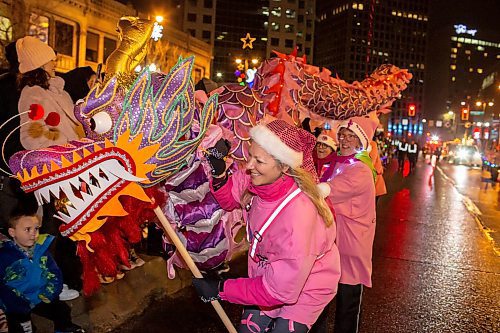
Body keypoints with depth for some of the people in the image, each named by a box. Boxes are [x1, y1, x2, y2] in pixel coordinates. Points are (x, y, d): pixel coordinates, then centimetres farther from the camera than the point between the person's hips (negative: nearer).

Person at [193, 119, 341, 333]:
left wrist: (220, 289, -25)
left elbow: (280, 290, -31)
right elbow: (229, 199, 3)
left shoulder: (299, 213, -39)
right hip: (268, 277, 6)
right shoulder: (255, 178, -20)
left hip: (305, 289, -6)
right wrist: (218, 168, -19)